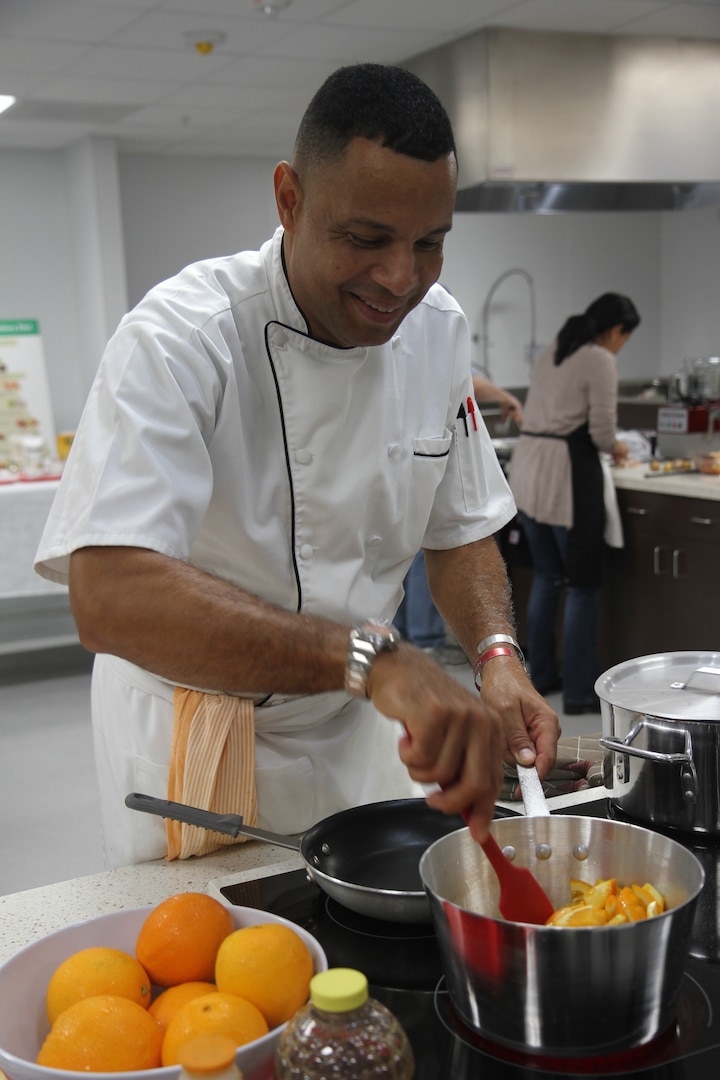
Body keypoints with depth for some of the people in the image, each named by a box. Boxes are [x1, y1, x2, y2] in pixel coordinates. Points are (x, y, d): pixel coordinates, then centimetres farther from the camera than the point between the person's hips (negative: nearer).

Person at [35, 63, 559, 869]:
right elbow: (107, 596, -41)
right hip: (198, 736, -5)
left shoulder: (437, 328, -6)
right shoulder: (179, 339, -27)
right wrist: (370, 658, -50)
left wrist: (498, 656, -16)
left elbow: (461, 529, 4)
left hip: (357, 727, 6)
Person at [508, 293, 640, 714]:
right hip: (566, 473, -8)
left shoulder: (550, 354, 15)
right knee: (583, 585, 0)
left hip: (527, 467, 8)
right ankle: (580, 692, 4)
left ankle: (541, 675, 27)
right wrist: (615, 448, 9)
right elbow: (601, 431, -13)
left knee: (546, 578, 18)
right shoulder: (600, 361, -9)